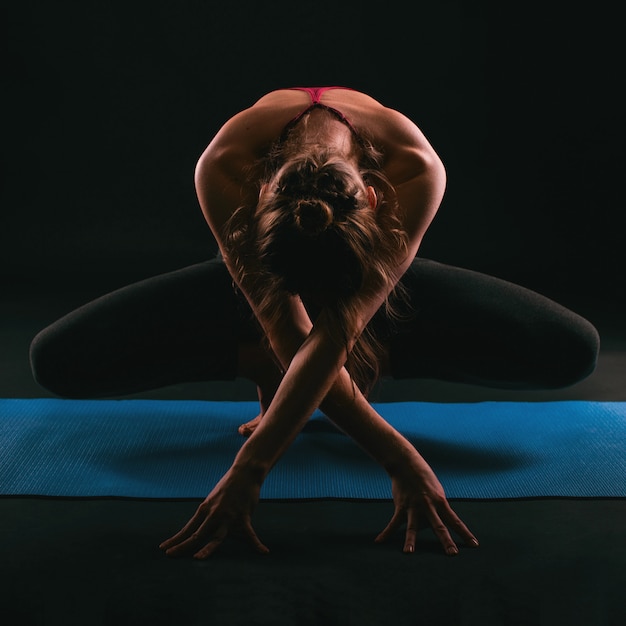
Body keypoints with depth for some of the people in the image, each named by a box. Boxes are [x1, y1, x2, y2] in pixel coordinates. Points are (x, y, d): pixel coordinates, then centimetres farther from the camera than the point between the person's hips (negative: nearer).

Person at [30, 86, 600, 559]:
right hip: (259, 276, 1)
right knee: (57, 361, -21)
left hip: (380, 278, 0)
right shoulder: (223, 169, -40)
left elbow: (334, 335, -44)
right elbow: (290, 337, -38)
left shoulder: (416, 171, -41)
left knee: (575, 352, -21)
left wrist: (250, 468, -49)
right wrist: (397, 455, -43)